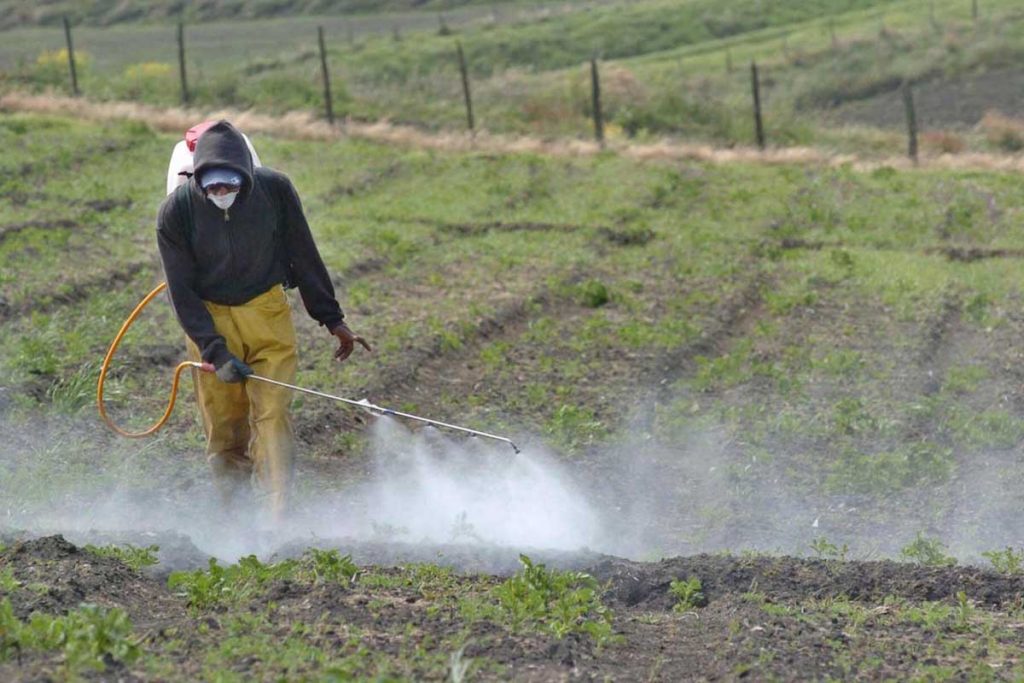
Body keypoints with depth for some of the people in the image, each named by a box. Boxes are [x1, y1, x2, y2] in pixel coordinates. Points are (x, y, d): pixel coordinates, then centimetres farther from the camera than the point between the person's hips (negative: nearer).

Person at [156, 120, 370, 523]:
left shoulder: (275, 191, -15)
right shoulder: (176, 212, -18)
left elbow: (304, 257, -2)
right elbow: (182, 291, -12)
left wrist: (331, 319, 3)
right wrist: (214, 350, -19)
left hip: (266, 312, 0)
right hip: (209, 319, 0)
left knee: (272, 412, -12)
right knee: (223, 425, 3)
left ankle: (280, 514, -15)